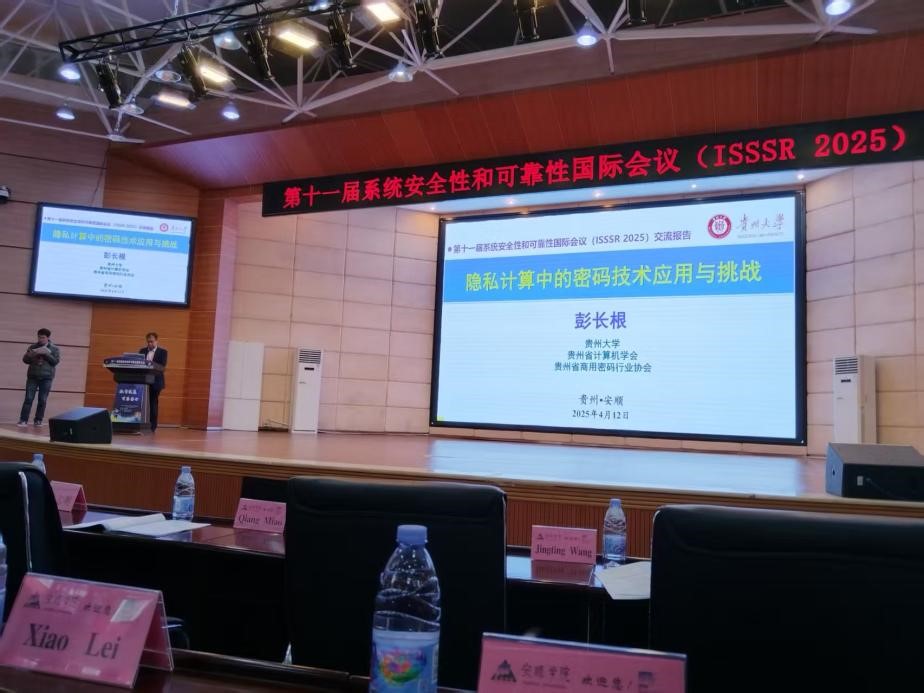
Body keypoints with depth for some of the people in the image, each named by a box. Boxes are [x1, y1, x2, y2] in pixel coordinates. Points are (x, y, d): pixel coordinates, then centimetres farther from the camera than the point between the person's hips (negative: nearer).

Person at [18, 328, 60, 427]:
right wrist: (30, 355, -14)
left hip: (46, 378, -1)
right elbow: (25, 359, 7)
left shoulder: (54, 349, 3)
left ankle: (39, 420, 11)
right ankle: (23, 420, -3)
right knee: (28, 398, -4)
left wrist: (46, 354, -17)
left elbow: (55, 361, -5)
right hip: (32, 376, 1)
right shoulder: (32, 347, 8)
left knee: (42, 400, 2)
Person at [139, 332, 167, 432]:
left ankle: (152, 427, 2)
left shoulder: (162, 351, 2)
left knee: (153, 404, -2)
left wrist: (152, 364, -25)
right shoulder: (142, 351, 12)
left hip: (155, 381, -3)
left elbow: (162, 366, -9)